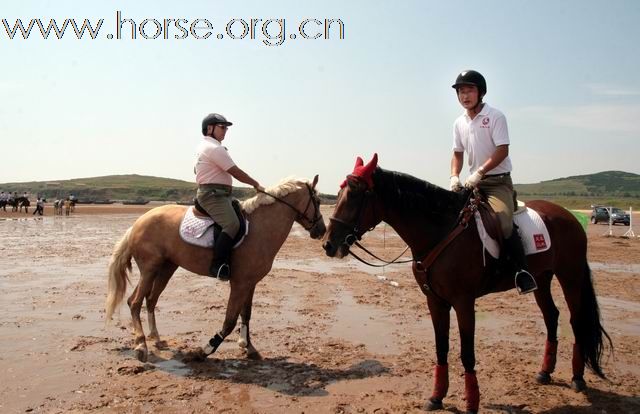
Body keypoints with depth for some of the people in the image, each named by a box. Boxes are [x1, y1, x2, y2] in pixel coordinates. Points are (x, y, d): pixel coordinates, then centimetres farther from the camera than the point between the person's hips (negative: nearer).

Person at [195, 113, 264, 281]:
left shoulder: (204, 146, 21)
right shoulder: (215, 148, -13)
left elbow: (196, 169, 33)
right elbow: (236, 172, -15)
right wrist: (256, 185, -5)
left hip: (218, 194, 11)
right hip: (213, 194, -11)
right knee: (232, 224, -29)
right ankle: (218, 265, -29)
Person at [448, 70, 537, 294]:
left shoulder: (495, 116, -8)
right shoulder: (459, 123, 10)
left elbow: (502, 150, -16)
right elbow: (458, 153, 16)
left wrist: (479, 172, -25)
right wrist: (454, 177, -2)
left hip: (498, 181, -6)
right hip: (473, 182, 7)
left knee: (503, 223, -29)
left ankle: (522, 270, -14)